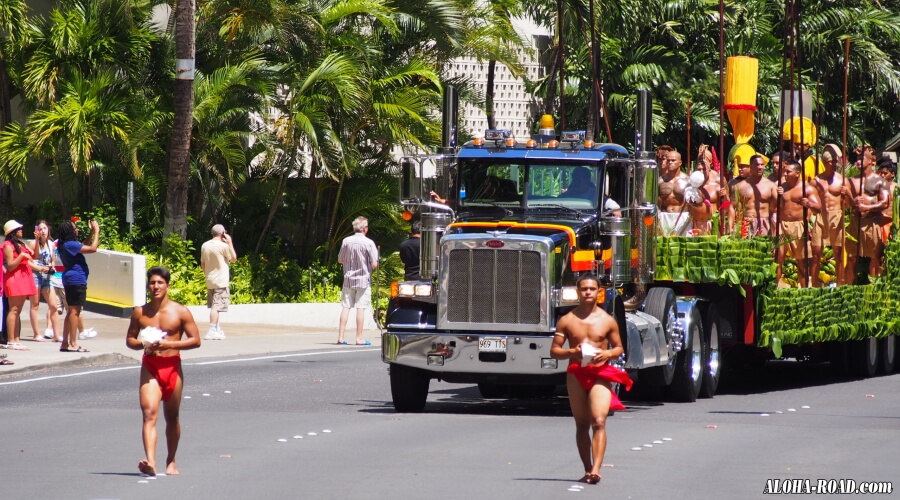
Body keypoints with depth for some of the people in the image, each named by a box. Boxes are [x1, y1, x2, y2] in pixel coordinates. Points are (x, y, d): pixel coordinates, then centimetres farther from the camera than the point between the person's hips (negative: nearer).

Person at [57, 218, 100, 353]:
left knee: (71, 311, 13)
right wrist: (96, 232, -8)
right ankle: (73, 344, -12)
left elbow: (84, 246, 29)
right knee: (74, 311, -10)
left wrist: (92, 232, 23)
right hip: (76, 280, -11)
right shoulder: (70, 244, -16)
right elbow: (92, 248, -19)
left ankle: (65, 343, 14)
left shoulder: (66, 245, 14)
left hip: (70, 281, 11)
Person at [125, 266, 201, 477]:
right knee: (149, 413, -17)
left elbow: (195, 340, -2)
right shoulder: (140, 313, 5)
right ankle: (150, 462, -29)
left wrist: (170, 344, -16)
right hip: (149, 367, 0)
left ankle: (171, 461, 29)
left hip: (172, 366, 0)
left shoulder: (180, 312, -1)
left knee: (172, 417, 12)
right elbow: (130, 339, 13)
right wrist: (142, 345, -11)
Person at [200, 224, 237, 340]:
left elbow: (202, 265, 12)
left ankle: (217, 329, 32)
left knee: (214, 306, 20)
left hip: (210, 281, 7)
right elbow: (233, 258, -1)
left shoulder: (205, 246, 6)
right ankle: (212, 331, -18)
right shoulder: (223, 246, -14)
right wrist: (230, 243, 1)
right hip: (221, 281, -7)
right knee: (217, 306, -10)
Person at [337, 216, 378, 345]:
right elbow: (374, 264, -12)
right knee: (360, 308, 0)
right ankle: (359, 338, 2)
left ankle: (340, 337, 5)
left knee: (346, 307, 6)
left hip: (348, 278, 3)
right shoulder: (369, 243, -11)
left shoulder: (346, 241, -1)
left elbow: (340, 260, 8)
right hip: (363, 280, -3)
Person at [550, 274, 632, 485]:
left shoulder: (607, 321, 4)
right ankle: (587, 470, 17)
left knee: (599, 422, -17)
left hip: (600, 374, -2)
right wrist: (571, 352, -15)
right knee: (582, 425, 8)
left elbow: (619, 347, 13)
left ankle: (596, 470, -26)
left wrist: (608, 353, -10)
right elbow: (554, 350, 6)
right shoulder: (567, 321, 4)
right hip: (576, 375, 2)